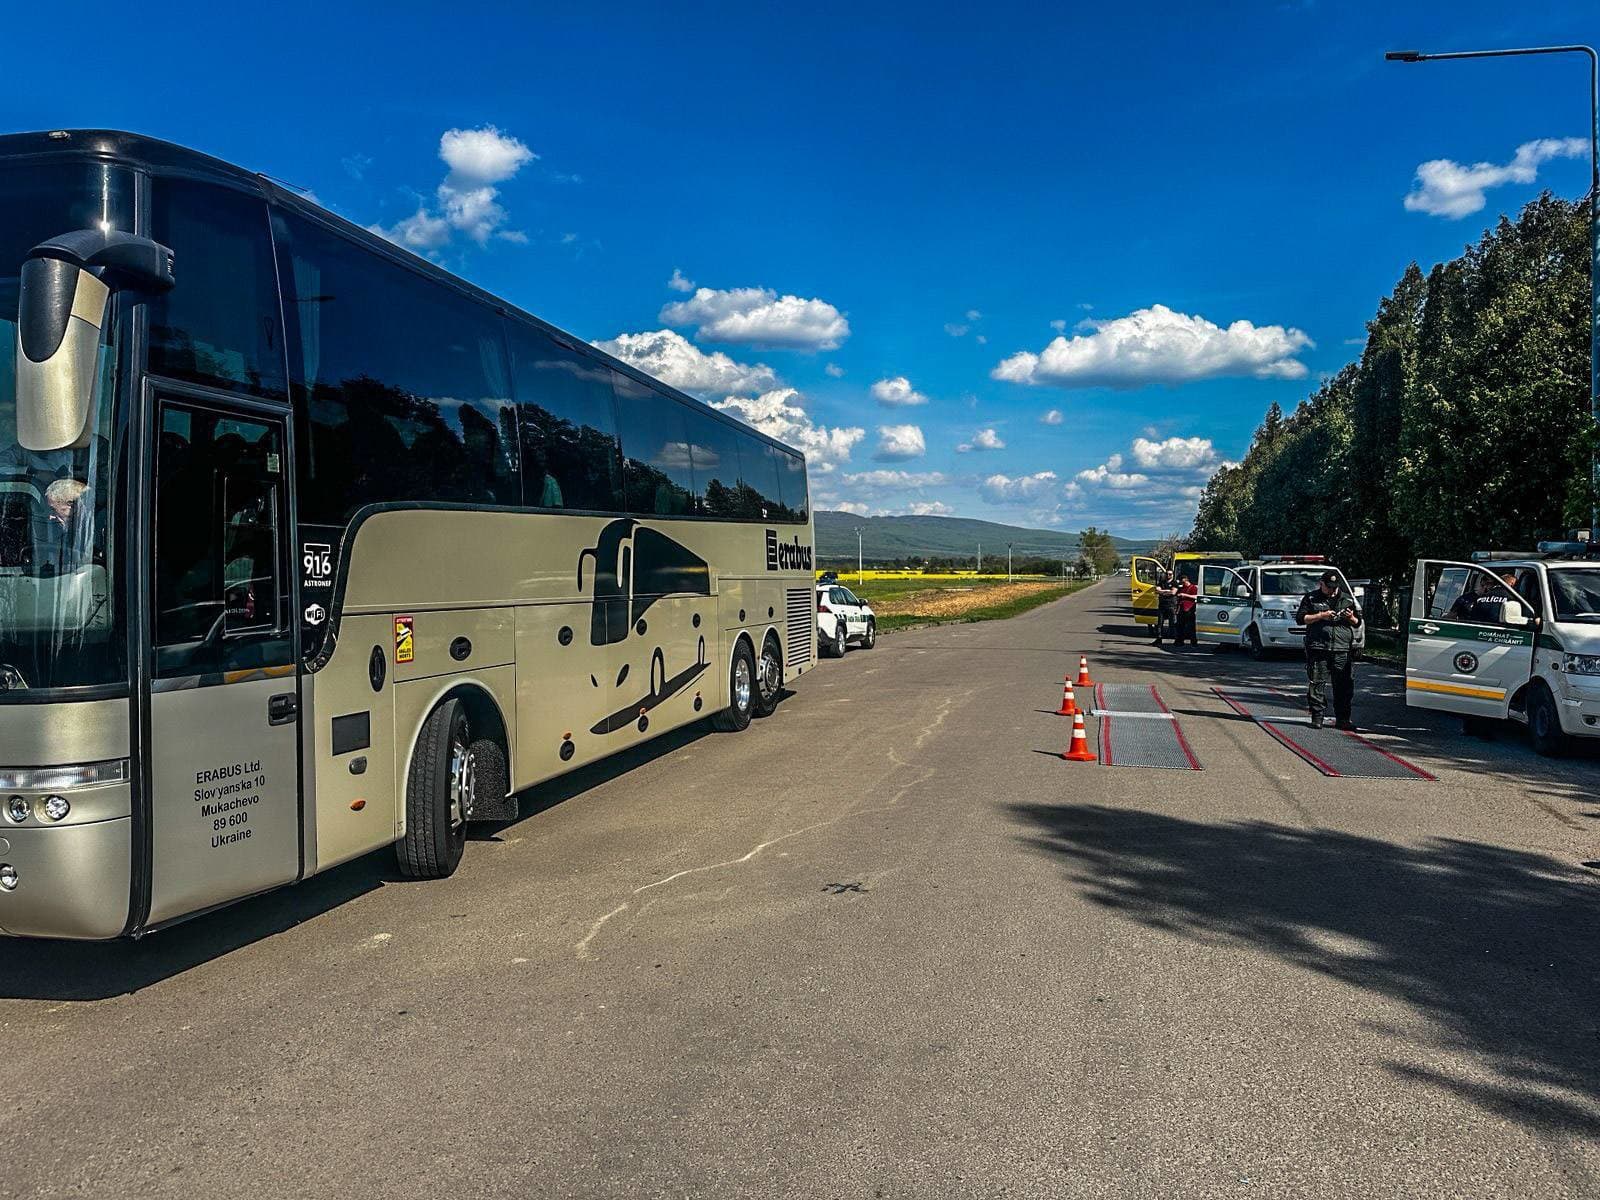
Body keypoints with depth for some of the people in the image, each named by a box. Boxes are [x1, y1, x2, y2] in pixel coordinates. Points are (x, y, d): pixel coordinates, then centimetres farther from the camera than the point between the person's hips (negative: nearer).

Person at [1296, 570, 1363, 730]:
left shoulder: (1348, 599, 16)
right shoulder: (1311, 598, 8)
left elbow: (1358, 623, 20)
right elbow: (1300, 618, 2)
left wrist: (1351, 618, -3)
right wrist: (1321, 616, -9)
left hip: (1343, 650, 2)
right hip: (1318, 648, -2)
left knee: (1344, 686, 0)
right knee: (1317, 684, -3)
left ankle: (1343, 719, 7)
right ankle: (1317, 717, 4)